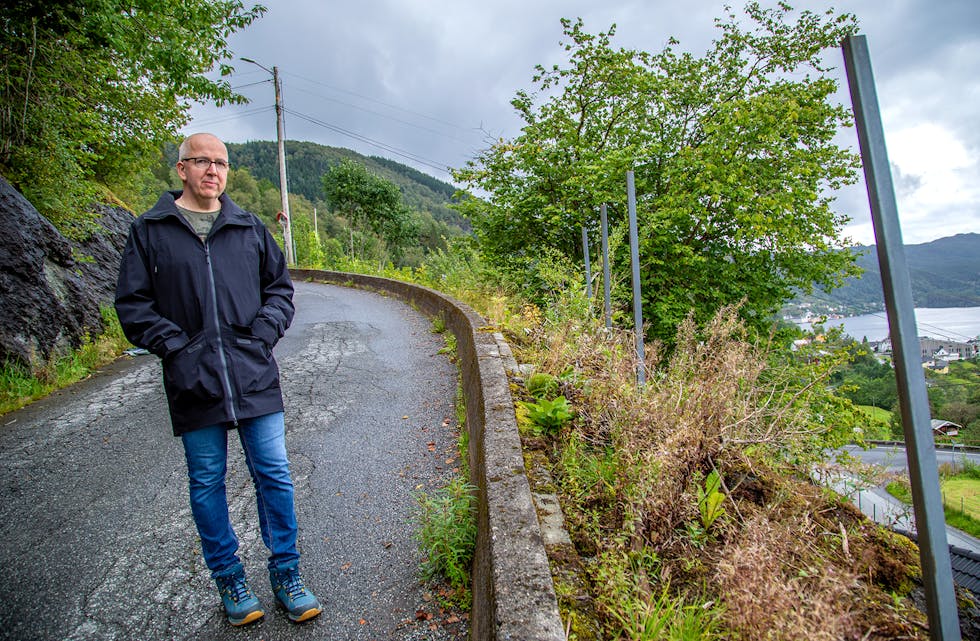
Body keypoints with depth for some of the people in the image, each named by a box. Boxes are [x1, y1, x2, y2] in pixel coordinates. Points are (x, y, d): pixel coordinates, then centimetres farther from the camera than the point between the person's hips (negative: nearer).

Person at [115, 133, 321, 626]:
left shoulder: (250, 229, 10)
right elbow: (132, 304, 3)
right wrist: (175, 346, -9)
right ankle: (229, 580, 30)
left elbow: (280, 288, 15)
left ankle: (286, 575, 23)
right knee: (206, 484, 11)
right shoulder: (150, 231, 4)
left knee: (274, 476, 5)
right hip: (193, 382, -1)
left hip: (255, 378, 1)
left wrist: (264, 333, -1)